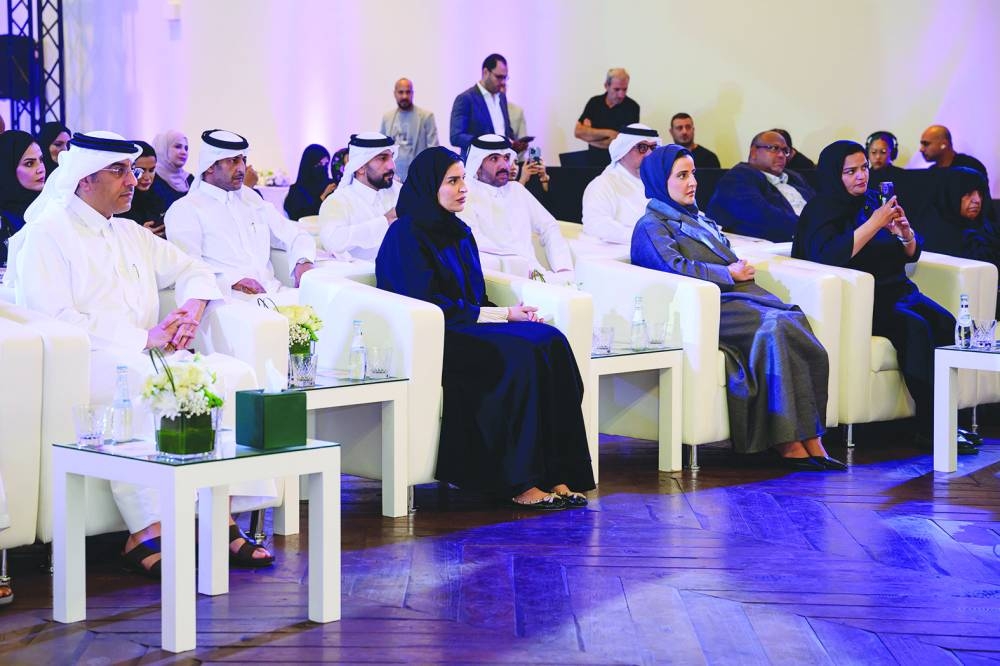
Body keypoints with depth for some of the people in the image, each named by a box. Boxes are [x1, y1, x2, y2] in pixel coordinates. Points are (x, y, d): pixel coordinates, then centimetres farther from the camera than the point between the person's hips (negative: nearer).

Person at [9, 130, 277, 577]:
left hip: (149, 356, 7)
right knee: (142, 378, -39)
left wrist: (192, 310, 4)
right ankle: (145, 535, -36)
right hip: (83, 361, -7)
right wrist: (143, 338, -17)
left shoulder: (130, 234, 23)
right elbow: (56, 320, -12)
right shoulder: (46, 234, 1)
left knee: (236, 373, -15)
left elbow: (194, 271, 29)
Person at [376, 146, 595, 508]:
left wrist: (508, 313, -4)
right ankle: (520, 482, -28)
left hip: (470, 327, 8)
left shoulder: (460, 233, 18)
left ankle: (554, 474, -25)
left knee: (551, 343, -19)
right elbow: (431, 307, -14)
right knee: (518, 354, -31)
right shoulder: (406, 235, -7)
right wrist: (504, 314, -13)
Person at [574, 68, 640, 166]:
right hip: (594, 162, 4)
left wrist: (589, 134, -3)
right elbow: (578, 132, 2)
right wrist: (608, 133, -10)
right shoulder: (594, 102, 10)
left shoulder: (632, 107, -2)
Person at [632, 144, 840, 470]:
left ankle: (809, 440, -30)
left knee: (795, 322, -23)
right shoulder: (651, 226, 7)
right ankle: (787, 442, -32)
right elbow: (676, 267, -11)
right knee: (775, 327, -32)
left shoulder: (698, 219, 33)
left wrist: (741, 268, 5)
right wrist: (729, 273, -6)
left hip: (738, 294, 7)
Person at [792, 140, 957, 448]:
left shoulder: (873, 201, 16)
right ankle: (931, 427, -30)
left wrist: (905, 231, -4)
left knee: (945, 323, -22)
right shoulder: (821, 210, -2)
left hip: (896, 290, 6)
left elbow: (912, 254, 19)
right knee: (915, 327, -31)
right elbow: (829, 256, -22)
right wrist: (874, 224, -20)